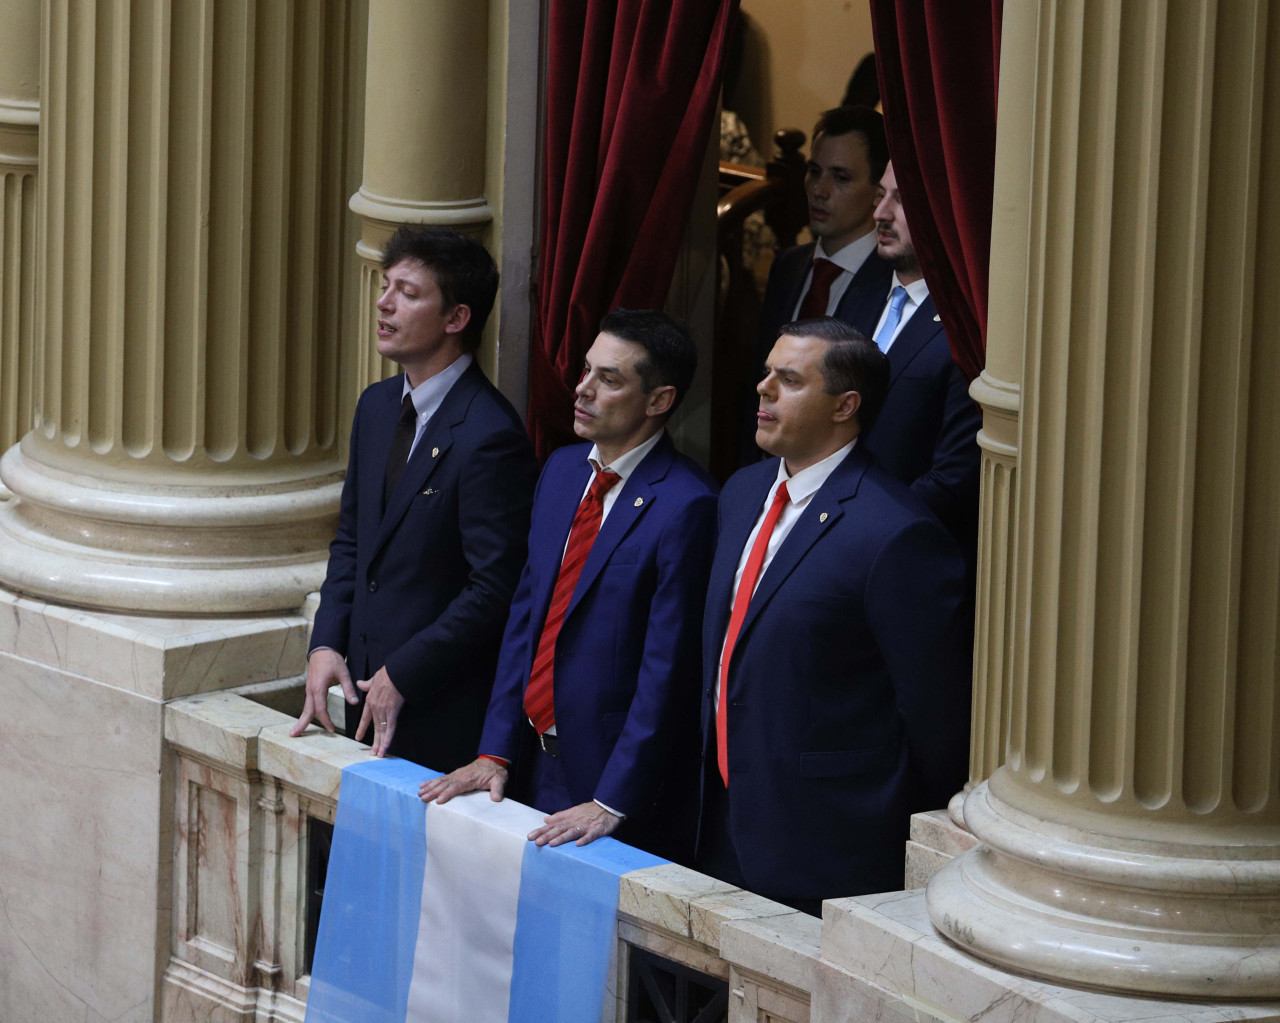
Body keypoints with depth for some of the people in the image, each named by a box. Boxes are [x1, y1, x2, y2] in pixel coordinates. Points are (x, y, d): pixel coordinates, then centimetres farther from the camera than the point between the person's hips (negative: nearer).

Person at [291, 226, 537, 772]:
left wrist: (401, 675, -15)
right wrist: (326, 644, 3)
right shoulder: (377, 406, 10)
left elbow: (494, 589, -19)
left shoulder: (488, 436, -18)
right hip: (368, 690, 8)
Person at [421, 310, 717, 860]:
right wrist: (494, 752, 7)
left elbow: (666, 669, -18)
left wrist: (611, 804, -18)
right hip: (540, 765, 7)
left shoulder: (685, 506, -17)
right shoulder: (562, 470, 9)